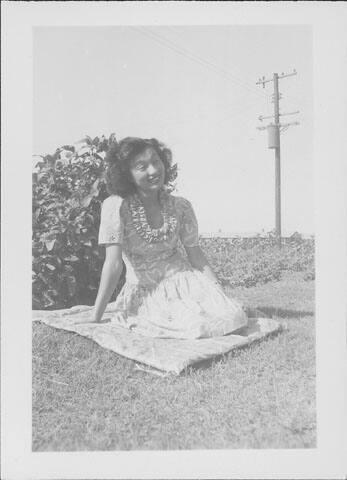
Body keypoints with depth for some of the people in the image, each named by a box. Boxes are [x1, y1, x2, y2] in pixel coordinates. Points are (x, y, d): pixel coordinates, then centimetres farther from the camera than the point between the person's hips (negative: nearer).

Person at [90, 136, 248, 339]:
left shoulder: (181, 206, -4)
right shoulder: (116, 206, -16)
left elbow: (196, 256, 3)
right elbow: (114, 264, -18)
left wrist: (222, 296, 0)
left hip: (185, 281, 4)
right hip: (144, 292, -3)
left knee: (234, 317, -16)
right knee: (197, 327, -27)